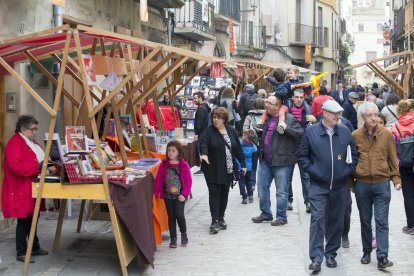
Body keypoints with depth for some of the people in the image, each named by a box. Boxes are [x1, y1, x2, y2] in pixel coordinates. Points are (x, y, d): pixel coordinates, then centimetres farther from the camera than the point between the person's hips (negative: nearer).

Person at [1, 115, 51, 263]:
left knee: (33, 218, 16)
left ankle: (35, 247, 27)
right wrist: (38, 167, -28)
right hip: (21, 191, -10)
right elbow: (17, 167, -28)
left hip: (32, 189, 10)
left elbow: (37, 161, 25)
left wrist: (47, 167, 7)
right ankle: (21, 253, 3)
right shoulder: (14, 144, -17)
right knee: (24, 220, -4)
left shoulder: (31, 142, 16)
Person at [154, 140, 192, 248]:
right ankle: (173, 238, 17)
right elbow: (158, 179, 2)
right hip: (167, 195, 3)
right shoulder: (164, 164, 1)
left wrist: (184, 194, -14)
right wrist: (156, 192, -3)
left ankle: (184, 234, 14)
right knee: (171, 217, 8)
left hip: (179, 196, -3)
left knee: (179, 215, -11)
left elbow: (188, 181, -6)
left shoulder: (184, 165, -6)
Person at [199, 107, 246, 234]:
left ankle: (221, 218, 24)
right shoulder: (209, 131, -6)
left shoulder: (231, 131, 7)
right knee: (214, 194, -5)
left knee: (224, 194, 11)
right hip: (213, 170, -4)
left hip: (228, 170, 4)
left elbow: (238, 147, 11)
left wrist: (243, 163, 10)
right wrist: (204, 154, -44)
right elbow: (203, 143, -23)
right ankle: (214, 221, -4)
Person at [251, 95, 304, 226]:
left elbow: (300, 133, -17)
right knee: (262, 187, 13)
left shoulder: (289, 119, -11)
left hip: (281, 161, -7)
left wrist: (286, 128, -27)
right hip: (265, 160, 7)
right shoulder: (266, 117, 11)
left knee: (281, 191, 3)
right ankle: (265, 214, 27)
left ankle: (281, 217, 15)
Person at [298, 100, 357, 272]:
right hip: (318, 185, -3)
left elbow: (353, 155, 12)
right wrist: (312, 171, -8)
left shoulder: (345, 132, 4)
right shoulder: (311, 132, -2)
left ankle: (331, 254, 24)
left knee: (336, 221, 10)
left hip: (340, 186, 3)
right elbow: (302, 156, 2)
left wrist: (348, 171, 0)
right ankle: (316, 258, -9)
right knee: (317, 219, -10)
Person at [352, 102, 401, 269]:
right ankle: (367, 252, 25)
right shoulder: (355, 136, 0)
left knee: (382, 222, -4)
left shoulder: (387, 135, 0)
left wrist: (396, 179, 0)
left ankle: (382, 257, -6)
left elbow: (393, 158, 5)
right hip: (362, 185, 1)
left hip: (382, 184, -1)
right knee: (365, 221, 12)